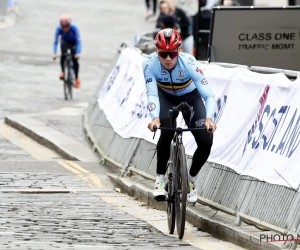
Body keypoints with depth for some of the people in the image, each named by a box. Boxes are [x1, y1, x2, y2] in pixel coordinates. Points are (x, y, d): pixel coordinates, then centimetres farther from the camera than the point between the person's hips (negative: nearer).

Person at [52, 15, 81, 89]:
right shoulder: (59, 29, -31)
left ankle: (77, 78, 6)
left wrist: (78, 53, -51)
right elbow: (55, 41, -32)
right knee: (63, 55, -29)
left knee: (74, 59, -12)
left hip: (73, 43, -1)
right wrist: (54, 53, -44)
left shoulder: (74, 28, -35)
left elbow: (78, 41, -39)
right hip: (65, 42, 1)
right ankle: (63, 72, -15)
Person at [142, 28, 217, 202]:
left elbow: (209, 96, -38)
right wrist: (155, 118, -53)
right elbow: (152, 94, -35)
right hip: (166, 97, 0)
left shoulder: (189, 63, -35)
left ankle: (191, 178, 13)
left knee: (206, 141, -15)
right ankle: (160, 179, -11)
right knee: (167, 131, -29)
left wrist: (209, 118, -55)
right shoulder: (150, 64, -31)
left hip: (190, 97, 0)